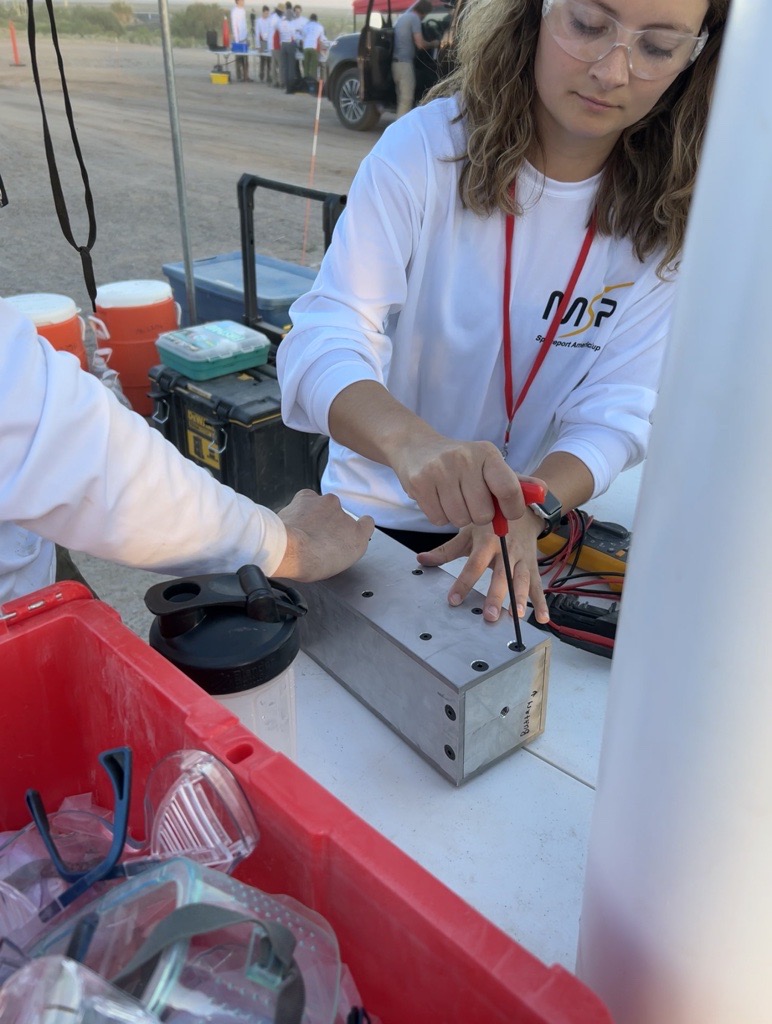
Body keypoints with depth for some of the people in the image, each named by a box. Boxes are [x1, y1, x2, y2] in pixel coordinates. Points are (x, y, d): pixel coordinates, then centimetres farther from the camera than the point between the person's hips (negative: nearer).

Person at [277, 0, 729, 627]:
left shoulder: (670, 218, -6)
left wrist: (528, 512, -32)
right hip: (376, 524, -1)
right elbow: (323, 341, -23)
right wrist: (409, 439, -44)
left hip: (536, 532, 2)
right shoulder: (426, 148, -14)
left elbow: (616, 412, -11)